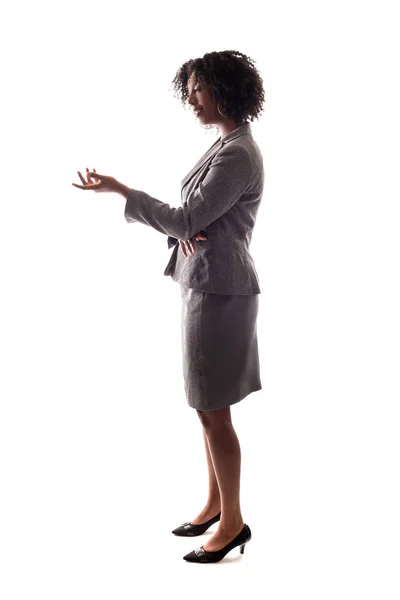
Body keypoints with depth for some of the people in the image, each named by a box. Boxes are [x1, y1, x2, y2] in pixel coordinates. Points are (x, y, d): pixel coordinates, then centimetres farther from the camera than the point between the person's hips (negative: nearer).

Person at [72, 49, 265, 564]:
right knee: (210, 407, 16)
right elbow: (194, 217, 15)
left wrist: (118, 189, -12)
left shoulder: (237, 155, -17)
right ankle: (215, 502, 29)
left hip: (218, 290, -10)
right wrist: (185, 235, -9)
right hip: (205, 284, 10)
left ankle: (233, 522, 12)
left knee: (212, 411, -2)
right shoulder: (225, 145, 14)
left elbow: (187, 221, -19)